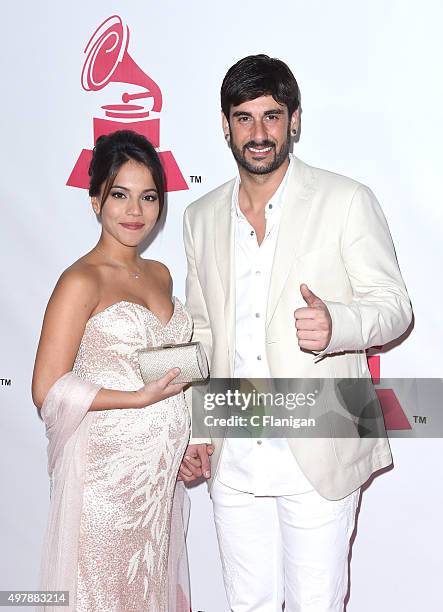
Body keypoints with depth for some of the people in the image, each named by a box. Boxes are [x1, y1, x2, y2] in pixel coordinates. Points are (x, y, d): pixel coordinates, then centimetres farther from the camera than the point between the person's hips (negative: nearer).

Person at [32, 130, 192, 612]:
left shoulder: (159, 274, 8)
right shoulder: (81, 281, -14)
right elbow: (48, 390, -17)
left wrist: (187, 443, 10)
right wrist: (144, 397, -19)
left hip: (162, 467, 7)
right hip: (109, 467, -7)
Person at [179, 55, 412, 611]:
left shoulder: (346, 201, -6)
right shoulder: (201, 217, 8)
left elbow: (394, 305, -5)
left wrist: (336, 323, -27)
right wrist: (193, 428, 9)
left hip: (317, 455, -4)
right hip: (231, 459, 4)